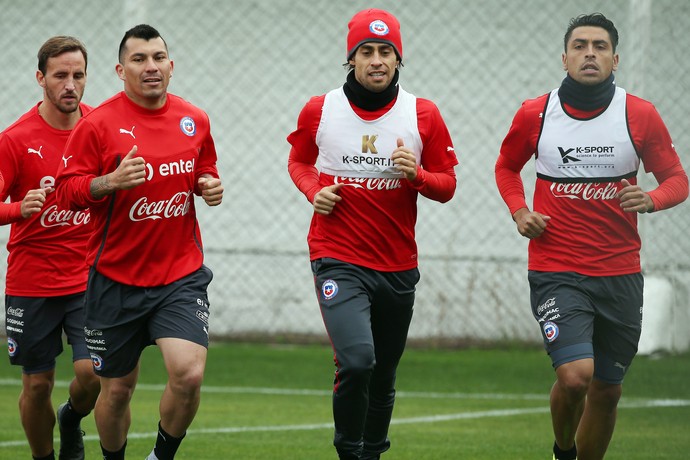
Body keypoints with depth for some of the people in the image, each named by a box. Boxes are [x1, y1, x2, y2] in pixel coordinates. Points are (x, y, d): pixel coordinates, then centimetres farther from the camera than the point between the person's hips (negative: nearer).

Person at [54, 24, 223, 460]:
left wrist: (210, 186, -1)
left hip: (182, 274, 2)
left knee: (189, 374, -17)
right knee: (117, 388, 7)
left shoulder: (194, 120, 5)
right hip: (116, 277, -1)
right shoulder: (98, 124, -6)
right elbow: (68, 190, -7)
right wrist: (110, 182, -24)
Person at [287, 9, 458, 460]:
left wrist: (416, 174, -18)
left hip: (398, 266, 3)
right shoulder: (319, 110, -3)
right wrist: (314, 190, -5)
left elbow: (446, 186, 3)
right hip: (338, 261, -2)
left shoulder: (424, 115, -2)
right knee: (356, 359, -23)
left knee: (383, 378, 12)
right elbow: (299, 160, 16)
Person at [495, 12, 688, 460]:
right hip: (556, 271, -2)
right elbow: (507, 166, 17)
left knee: (607, 390, 10)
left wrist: (651, 199, -18)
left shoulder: (641, 115, -2)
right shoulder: (535, 114, -2)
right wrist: (519, 212, -1)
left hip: (621, 275, 2)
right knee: (575, 375, -20)